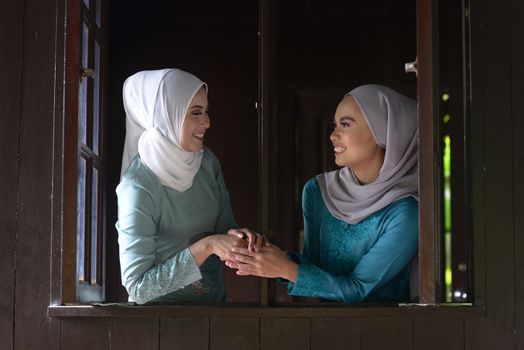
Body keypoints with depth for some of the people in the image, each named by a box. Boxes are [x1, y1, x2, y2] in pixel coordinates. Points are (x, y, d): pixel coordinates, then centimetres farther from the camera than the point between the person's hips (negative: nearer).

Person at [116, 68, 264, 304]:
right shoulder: (137, 187, -20)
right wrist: (206, 246, -25)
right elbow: (137, 286, -21)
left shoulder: (207, 161, 0)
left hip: (213, 302, 8)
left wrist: (236, 236, -12)